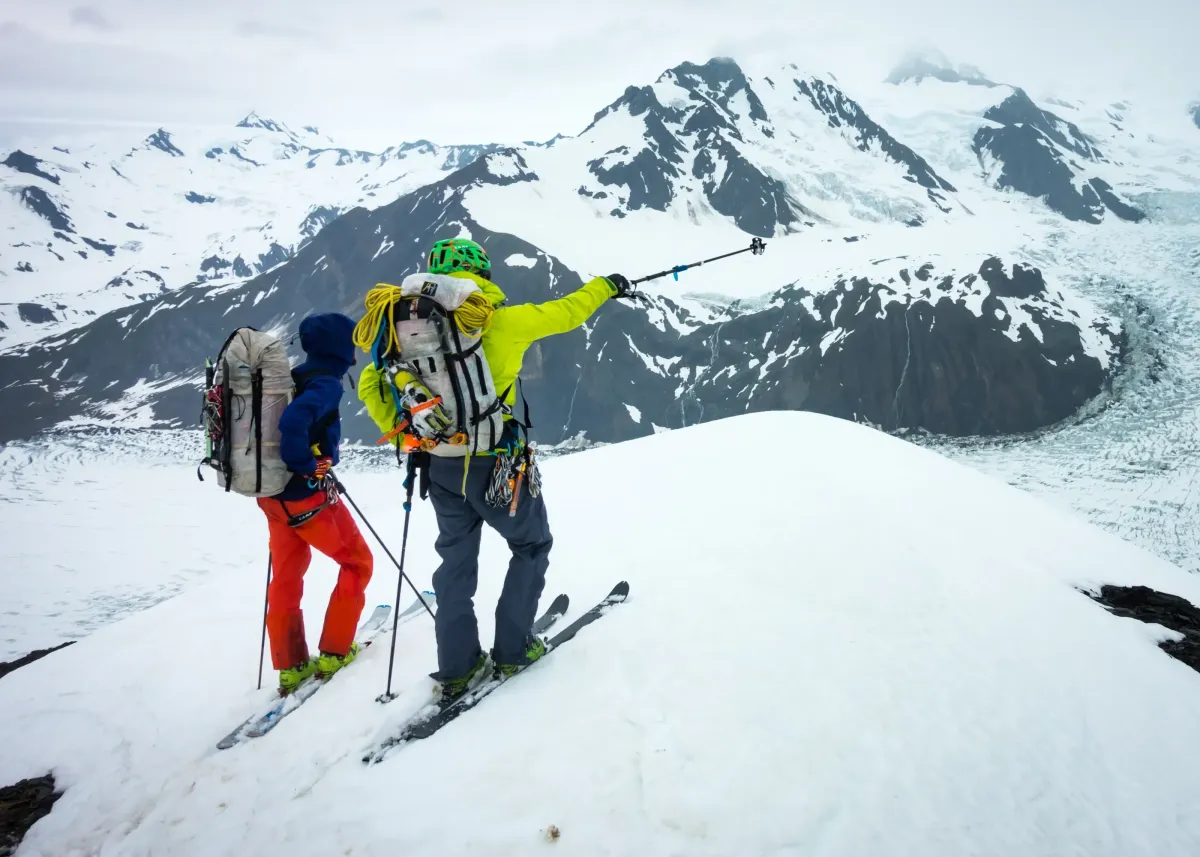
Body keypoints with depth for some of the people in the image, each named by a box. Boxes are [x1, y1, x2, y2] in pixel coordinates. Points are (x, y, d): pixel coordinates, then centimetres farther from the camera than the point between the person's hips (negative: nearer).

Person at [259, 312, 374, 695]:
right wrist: (305, 465, -20)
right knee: (358, 562, 11)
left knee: (286, 577, 15)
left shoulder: (291, 377, 9)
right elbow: (294, 422, -34)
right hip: (309, 496, -8)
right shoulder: (326, 383, -16)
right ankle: (333, 655, 13)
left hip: (273, 493, 8)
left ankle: (290, 667, 24)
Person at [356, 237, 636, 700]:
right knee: (532, 545, 18)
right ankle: (512, 650, 19)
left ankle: (457, 668, 22)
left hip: (440, 466, 5)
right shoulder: (503, 320, -9)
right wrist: (605, 285, 23)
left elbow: (370, 384, 2)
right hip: (494, 461, -4)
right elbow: (566, 312, 6)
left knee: (456, 559, 19)